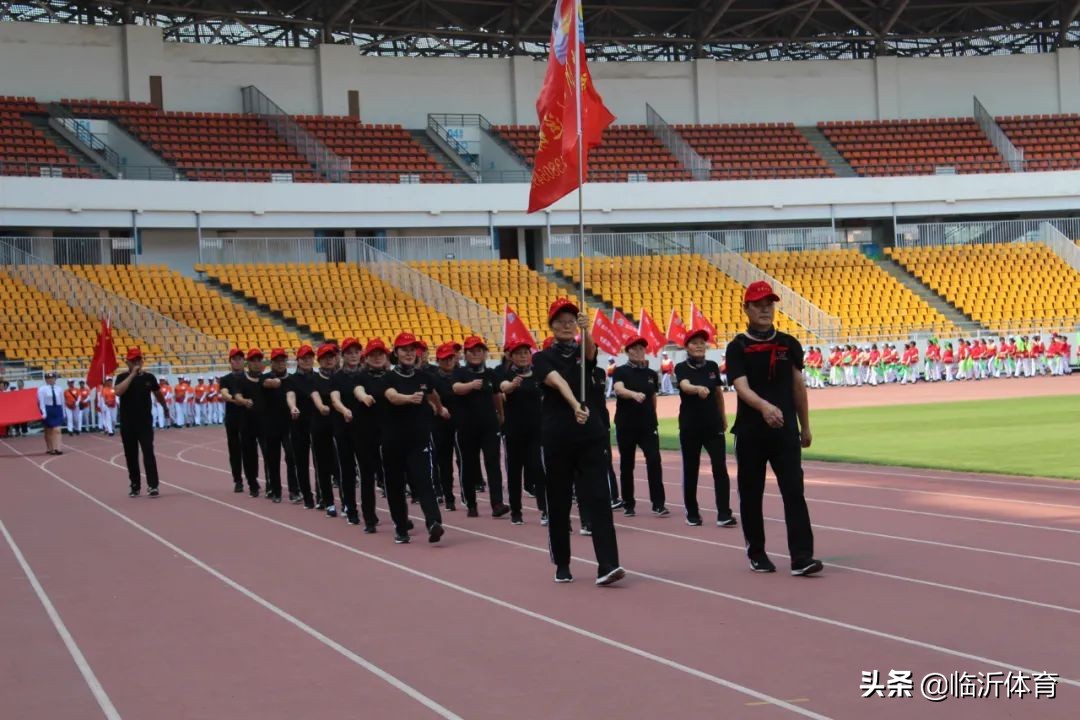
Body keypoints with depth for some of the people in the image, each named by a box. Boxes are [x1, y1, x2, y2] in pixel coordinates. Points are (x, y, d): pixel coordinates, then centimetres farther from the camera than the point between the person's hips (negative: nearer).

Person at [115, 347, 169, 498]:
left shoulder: (149, 377, 2)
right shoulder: (122, 377, -2)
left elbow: (158, 393, 19)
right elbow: (118, 392, -23)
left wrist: (165, 408, 32)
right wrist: (132, 374, -23)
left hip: (145, 422, 0)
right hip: (127, 423, 1)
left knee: (148, 453, -10)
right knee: (131, 455, 7)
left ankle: (153, 485, -12)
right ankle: (135, 485, 18)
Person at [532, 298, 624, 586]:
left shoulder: (582, 352, 9)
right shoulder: (543, 358, 2)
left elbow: (590, 349, -17)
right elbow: (558, 382, -19)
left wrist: (586, 329, -39)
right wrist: (575, 405, -39)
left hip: (590, 433, 1)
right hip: (556, 436, -1)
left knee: (598, 497, -10)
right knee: (558, 501, 6)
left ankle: (607, 565, -18)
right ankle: (562, 565, 20)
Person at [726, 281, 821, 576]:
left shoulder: (789, 344, 8)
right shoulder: (738, 347, -3)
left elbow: (798, 387, 15)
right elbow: (741, 386, -17)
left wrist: (805, 427, 16)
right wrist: (764, 406, -36)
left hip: (785, 431, 2)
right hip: (750, 432, -1)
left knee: (794, 491, -8)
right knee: (751, 494, 7)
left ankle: (801, 557, -11)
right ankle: (756, 554, 21)